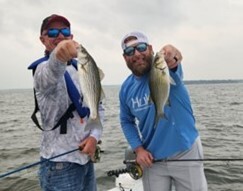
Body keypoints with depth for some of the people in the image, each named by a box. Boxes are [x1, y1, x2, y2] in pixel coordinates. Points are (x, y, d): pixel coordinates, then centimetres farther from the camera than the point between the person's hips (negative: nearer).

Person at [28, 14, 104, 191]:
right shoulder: (44, 68, -12)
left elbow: (98, 107, 11)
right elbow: (51, 74, -38)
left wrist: (94, 136, -7)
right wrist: (58, 58, -60)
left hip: (86, 157, 7)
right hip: (60, 164, -7)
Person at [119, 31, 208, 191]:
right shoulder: (126, 89, -3)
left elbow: (174, 67, -39)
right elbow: (126, 121, 9)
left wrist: (173, 58, -62)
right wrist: (138, 149, -4)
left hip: (185, 152, -3)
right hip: (152, 159, 3)